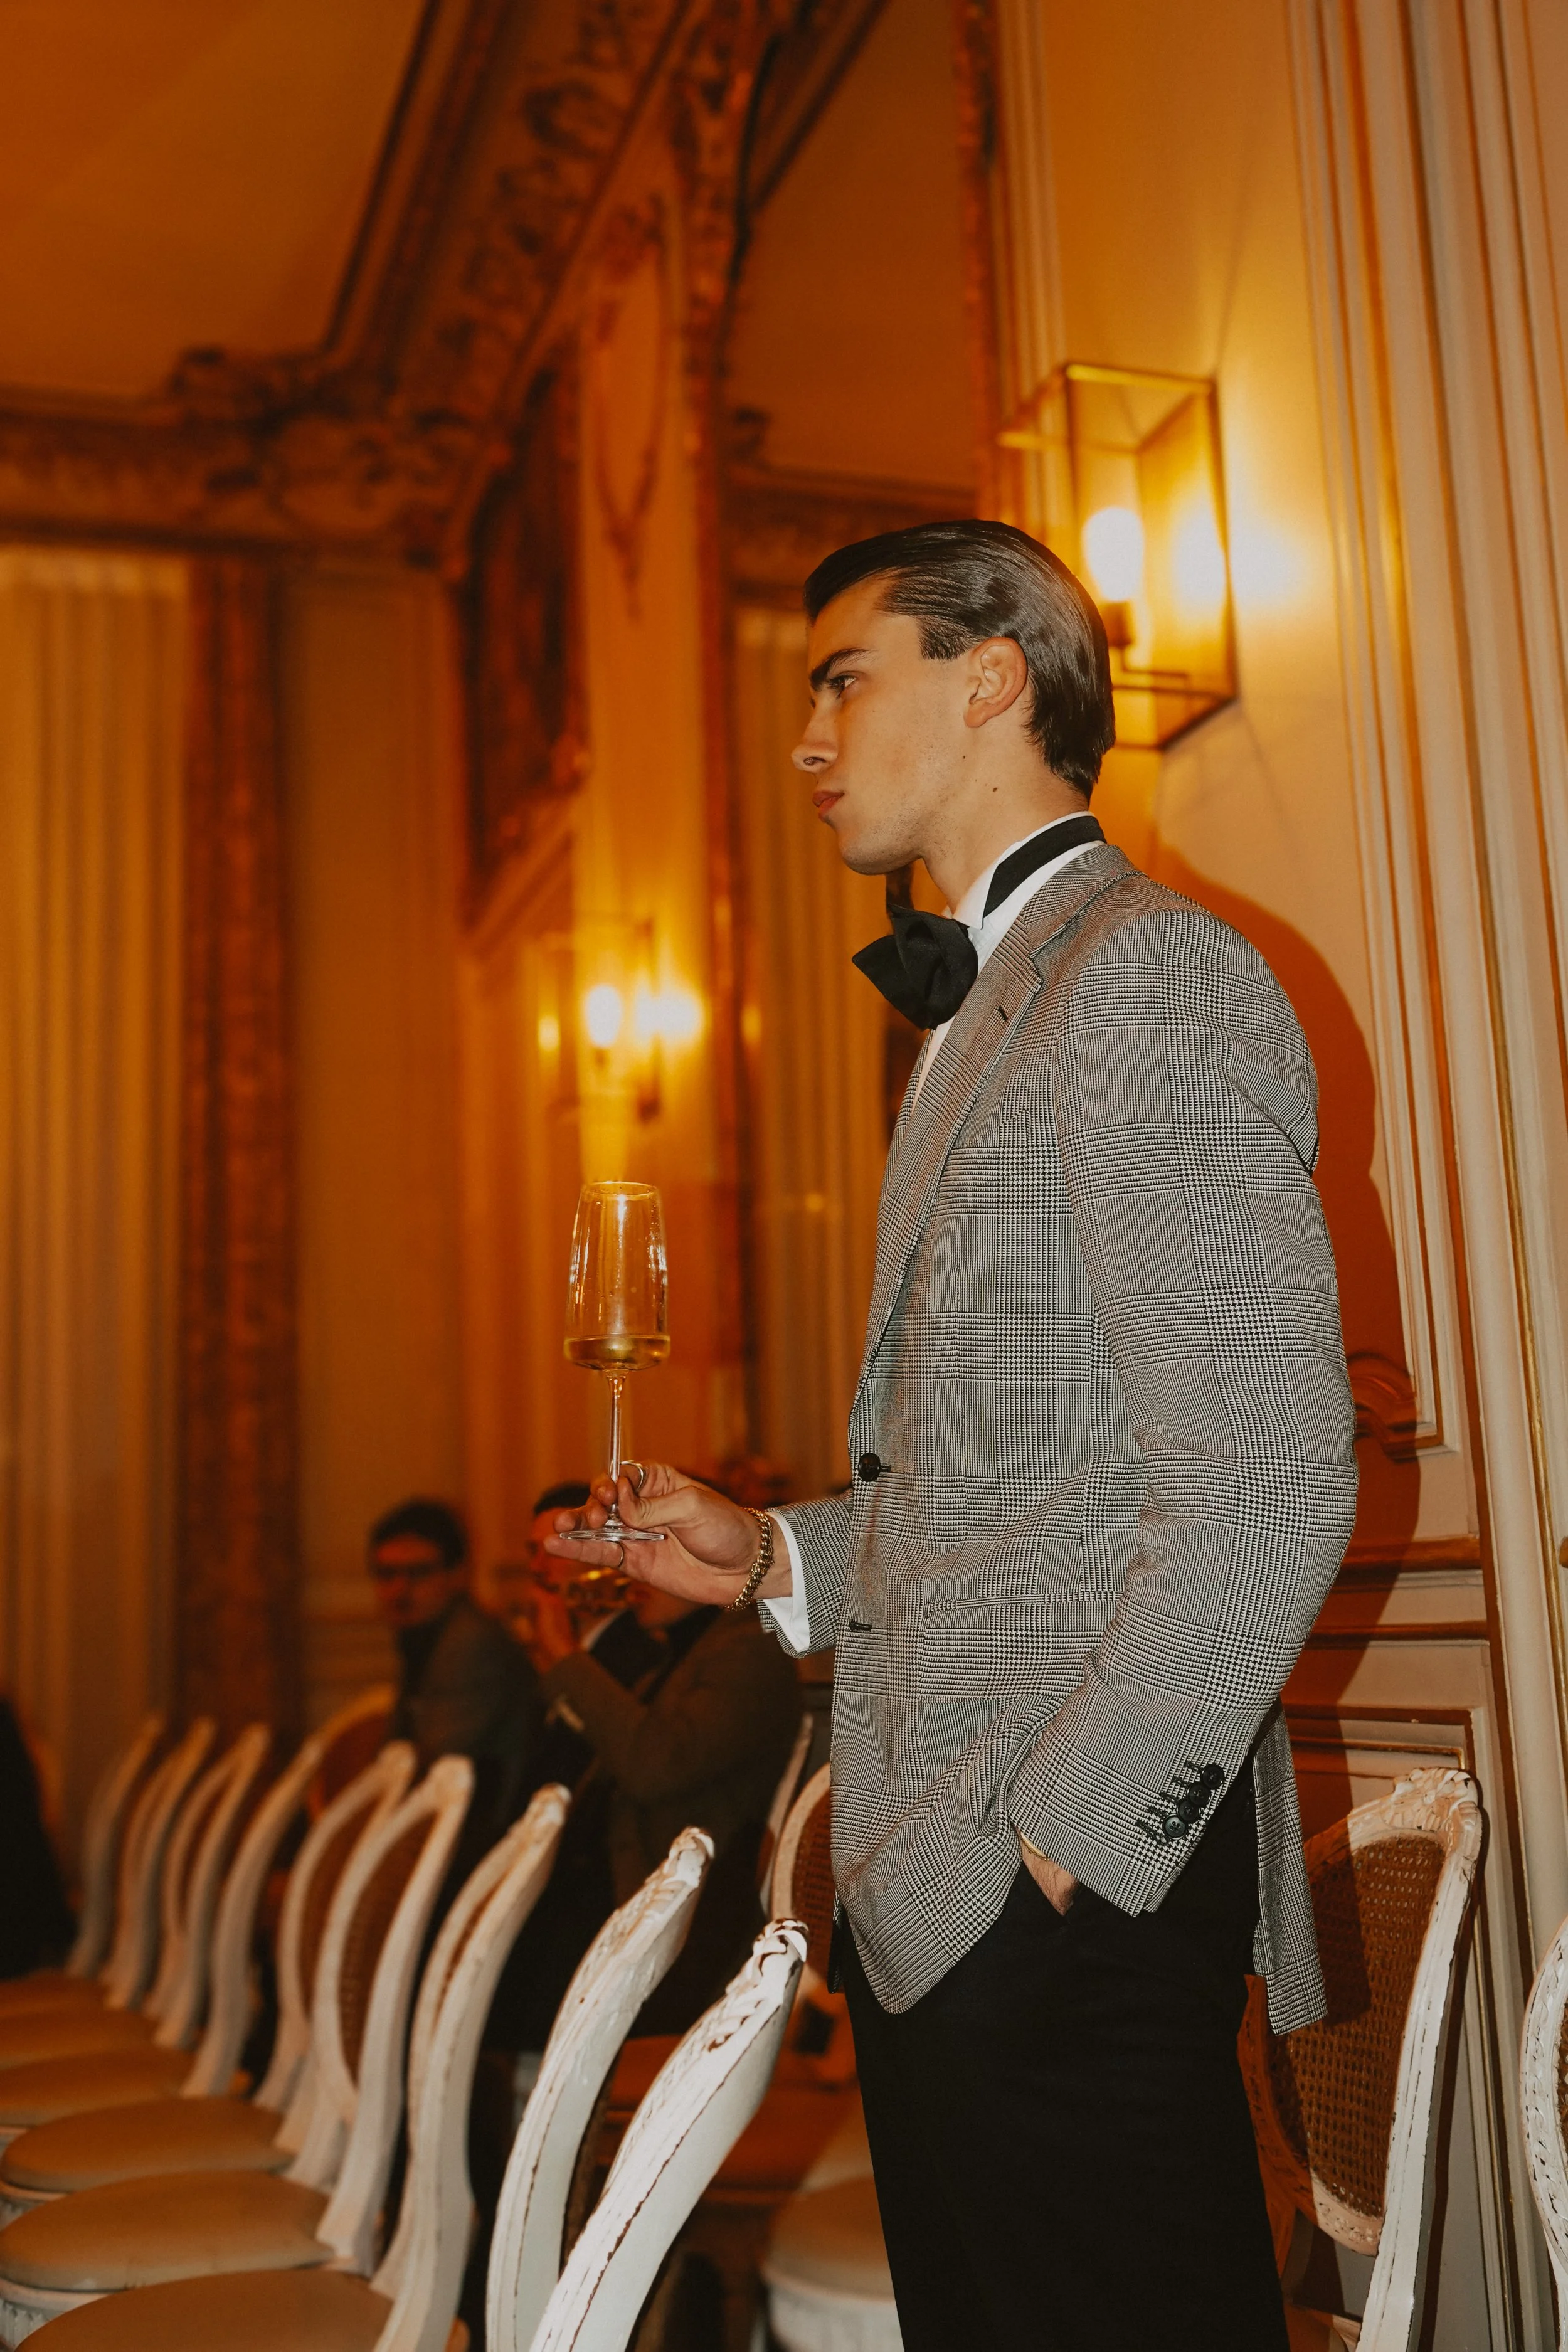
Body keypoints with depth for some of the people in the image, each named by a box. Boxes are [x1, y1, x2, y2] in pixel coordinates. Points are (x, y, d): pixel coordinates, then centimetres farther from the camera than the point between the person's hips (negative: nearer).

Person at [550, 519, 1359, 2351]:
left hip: (1075, 1893, -9)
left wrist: (1057, 1844, -18)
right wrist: (781, 1559, 13)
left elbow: (1268, 1487, -19)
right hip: (945, 1897, 10)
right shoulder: (997, 1005, 20)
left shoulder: (1147, 976, -12)